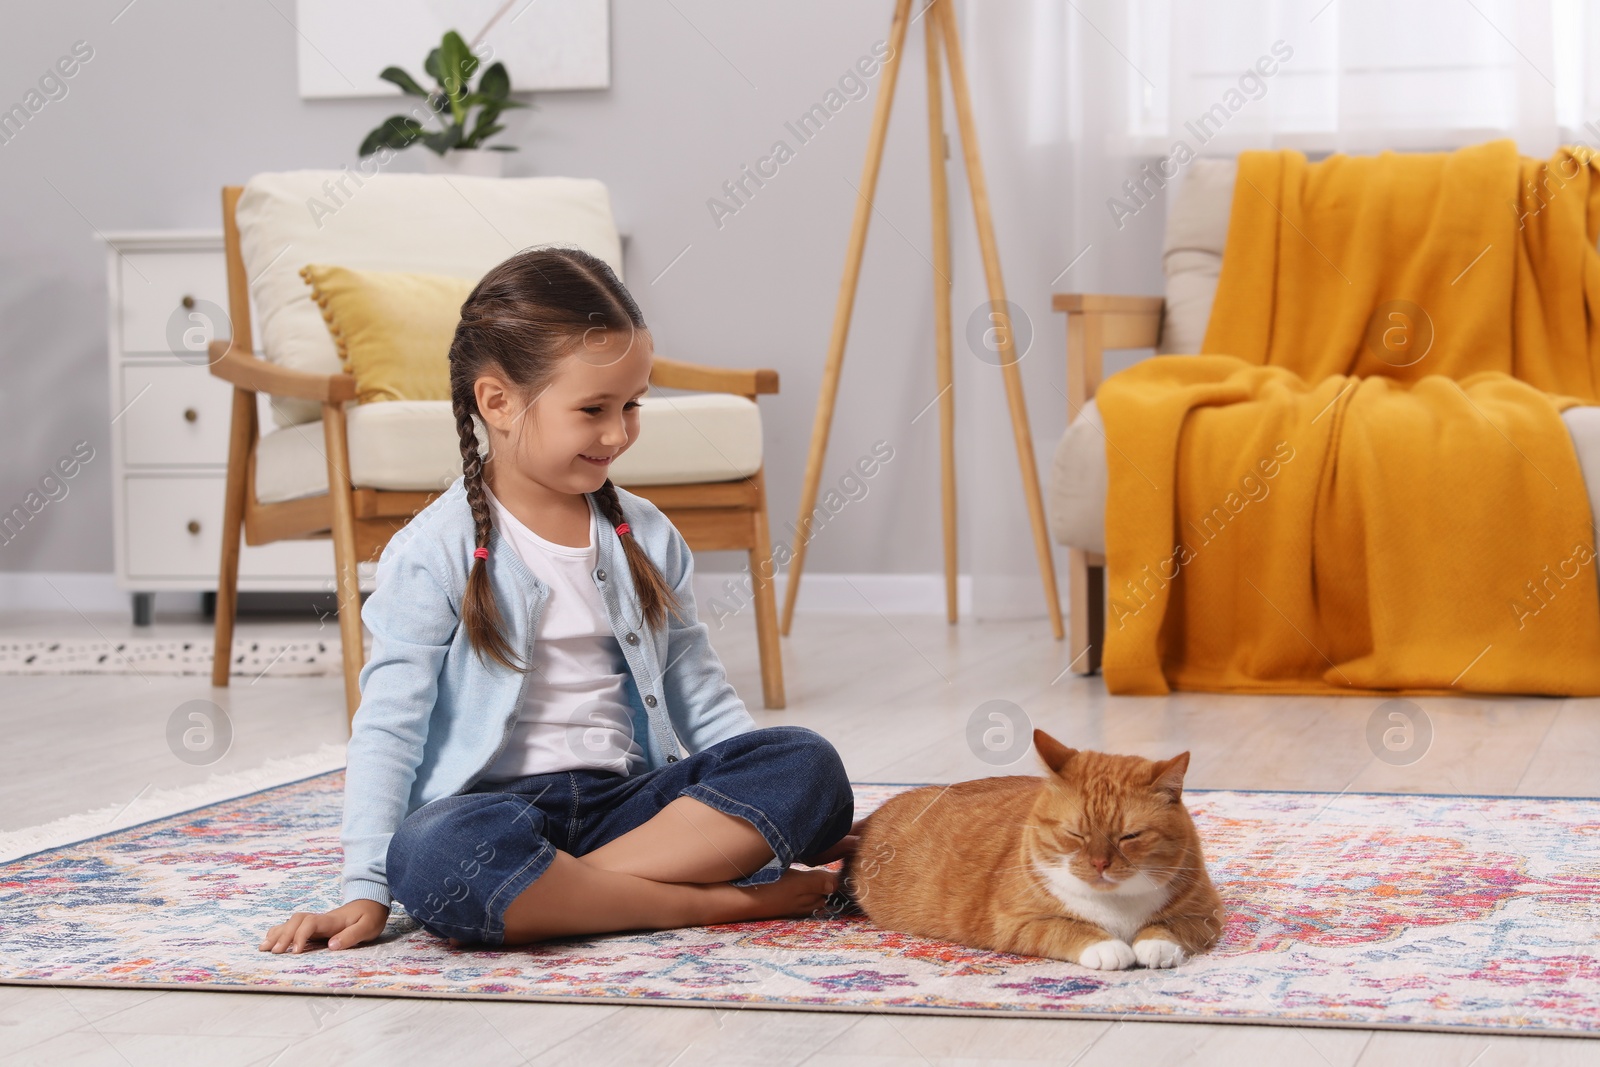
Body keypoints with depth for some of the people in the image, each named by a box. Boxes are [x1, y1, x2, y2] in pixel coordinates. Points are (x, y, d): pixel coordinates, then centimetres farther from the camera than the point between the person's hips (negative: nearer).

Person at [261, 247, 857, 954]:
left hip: (628, 800, 5)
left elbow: (699, 694, 18)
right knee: (435, 857, -40)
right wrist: (366, 893, -13)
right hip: (493, 807, -4)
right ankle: (717, 901, -30)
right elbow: (388, 729, -5)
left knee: (810, 763, -19)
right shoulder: (434, 554, -3)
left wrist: (776, 804, 5)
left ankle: (567, 890, -26)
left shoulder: (646, 536, 13)